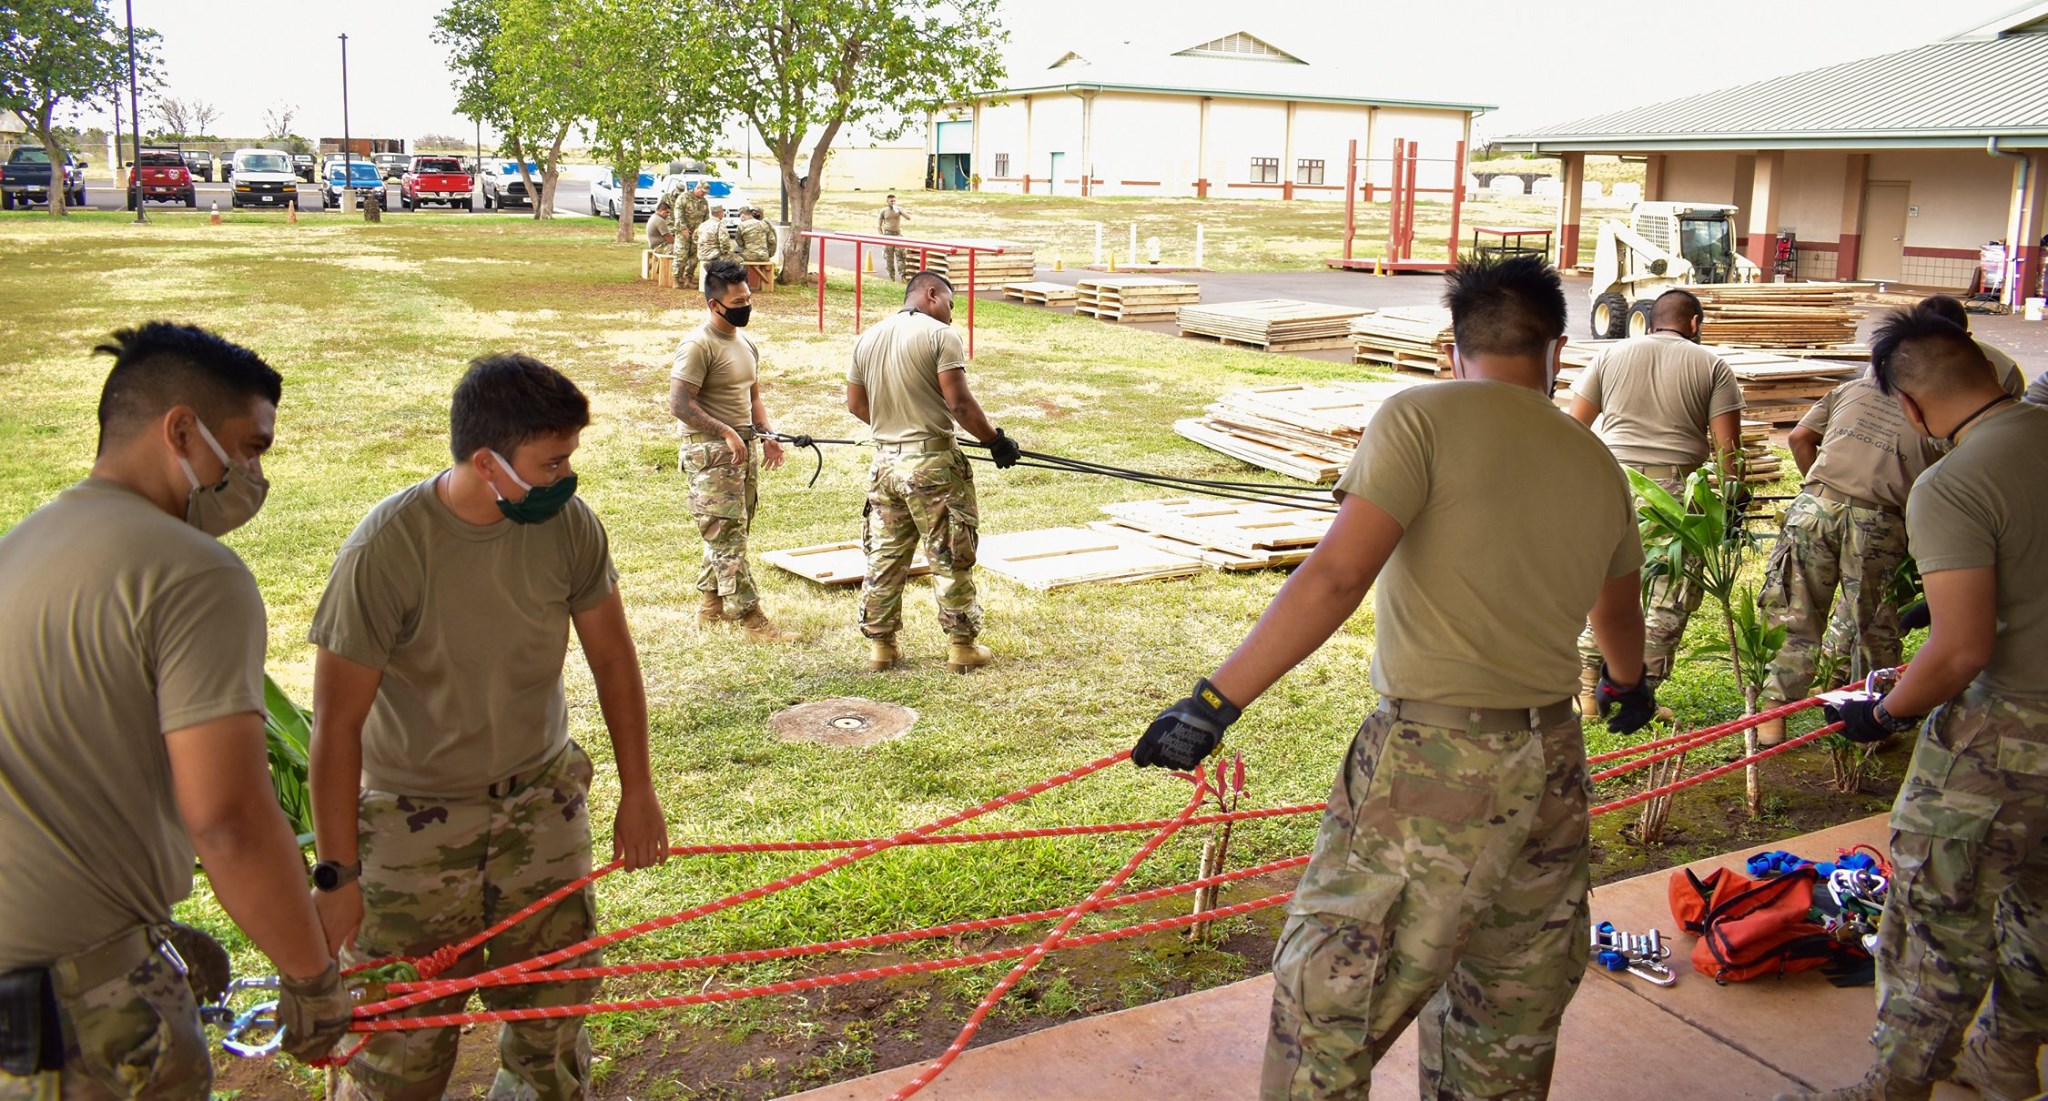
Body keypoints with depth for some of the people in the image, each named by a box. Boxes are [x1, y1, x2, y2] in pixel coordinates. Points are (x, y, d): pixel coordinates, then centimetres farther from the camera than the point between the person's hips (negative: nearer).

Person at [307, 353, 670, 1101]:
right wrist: (337, 873, -13)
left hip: (543, 804, 4)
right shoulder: (386, 551, -23)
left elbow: (611, 657, 3)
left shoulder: (569, 523, -11)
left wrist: (637, 793, 7)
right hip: (416, 824, -4)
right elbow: (337, 724, -17)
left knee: (555, 1008, 14)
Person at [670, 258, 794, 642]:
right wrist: (726, 433, -23)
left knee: (731, 532, 14)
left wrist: (765, 435, 5)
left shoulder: (747, 344, 14)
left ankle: (710, 603, 27)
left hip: (745, 447, 9)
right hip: (711, 452, -9)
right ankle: (749, 617, -6)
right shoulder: (698, 345, -13)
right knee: (727, 535, -6)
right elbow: (680, 403, -19)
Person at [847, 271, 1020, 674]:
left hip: (885, 462, 6)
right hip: (933, 464, -6)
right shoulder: (939, 334, -9)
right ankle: (962, 645, 12)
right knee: (951, 559, 5)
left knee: (884, 557, 13)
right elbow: (959, 403, -16)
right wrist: (995, 440, -5)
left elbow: (856, 404, 16)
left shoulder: (867, 339, 10)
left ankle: (880, 645, 19)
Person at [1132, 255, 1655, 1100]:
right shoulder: (1597, 467, 11)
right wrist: (1629, 685, 51)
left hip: (1434, 765, -7)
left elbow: (1336, 577, -19)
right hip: (1553, 769, 7)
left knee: (1327, 999, 3)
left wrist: (1215, 701, -16)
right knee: (1511, 1021, 20)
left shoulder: (1422, 418, -8)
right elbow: (1618, 609, 30)